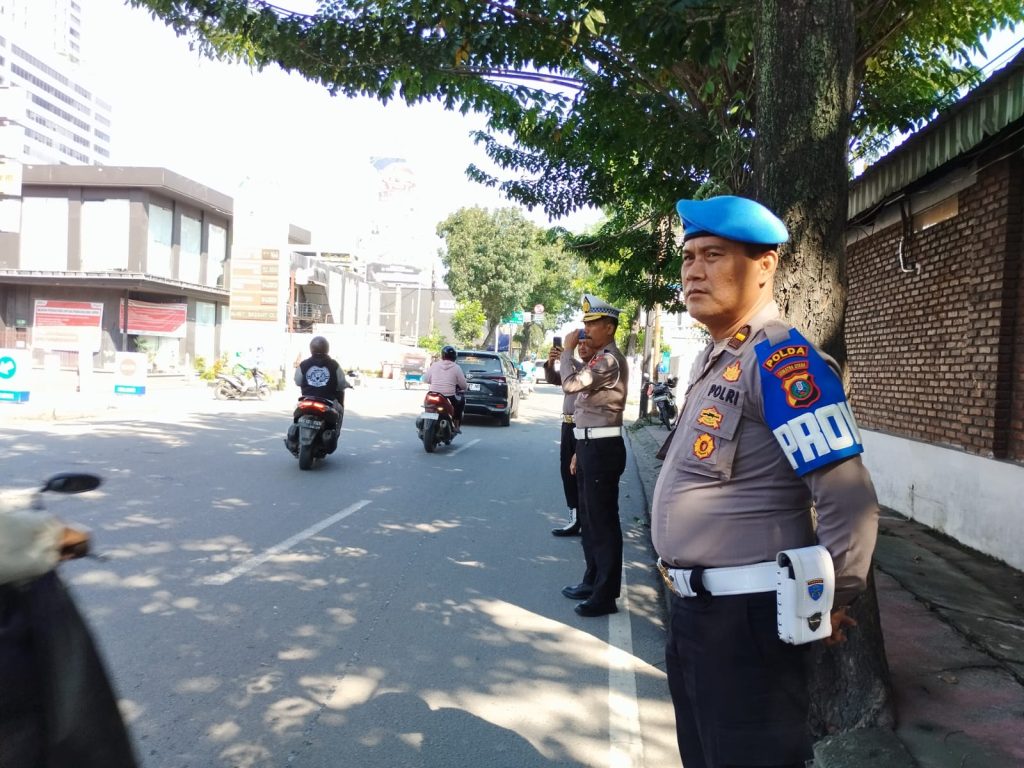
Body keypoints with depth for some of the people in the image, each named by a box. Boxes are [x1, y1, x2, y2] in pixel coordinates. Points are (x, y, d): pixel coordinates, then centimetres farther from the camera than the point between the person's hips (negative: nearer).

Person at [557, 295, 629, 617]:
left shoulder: (610, 359, -15)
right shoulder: (600, 359, 18)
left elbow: (571, 383, -23)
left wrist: (568, 349, -11)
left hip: (602, 448, -11)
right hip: (591, 445, 11)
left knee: (603, 520, -5)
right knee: (589, 517, 17)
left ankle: (606, 594, 2)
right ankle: (593, 580, 29)